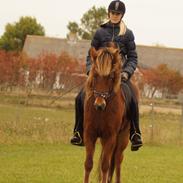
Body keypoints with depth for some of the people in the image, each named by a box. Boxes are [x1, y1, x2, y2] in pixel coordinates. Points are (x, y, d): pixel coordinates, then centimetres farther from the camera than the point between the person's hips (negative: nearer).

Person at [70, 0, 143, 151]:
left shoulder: (128, 34, 8)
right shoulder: (100, 32, 10)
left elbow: (132, 57, 8)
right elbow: (91, 55, 13)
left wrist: (127, 72, -9)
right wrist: (90, 69, -4)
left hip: (120, 72, -1)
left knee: (132, 100, -26)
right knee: (81, 98, -17)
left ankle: (135, 135, -15)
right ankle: (79, 133, -5)